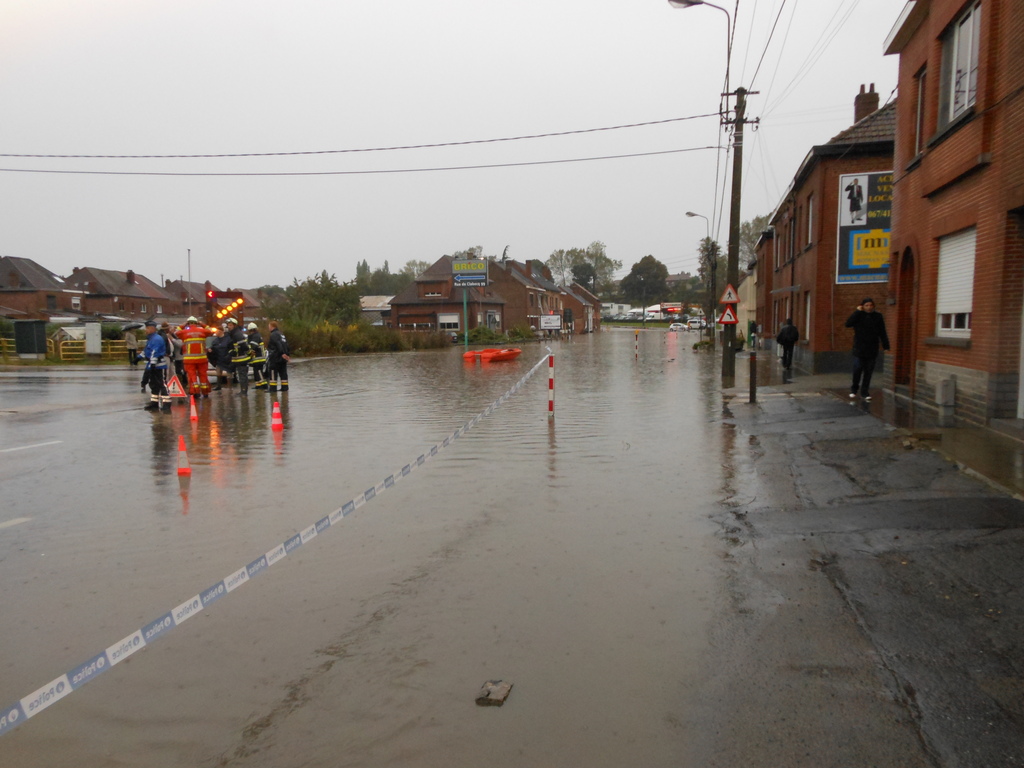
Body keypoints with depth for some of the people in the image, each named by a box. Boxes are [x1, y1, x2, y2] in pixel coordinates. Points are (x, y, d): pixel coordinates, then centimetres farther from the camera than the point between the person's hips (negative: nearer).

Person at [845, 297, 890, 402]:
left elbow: (882, 333, 6)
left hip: (872, 350, 2)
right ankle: (854, 389, 17)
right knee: (857, 370, -3)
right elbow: (848, 324, -18)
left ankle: (865, 392, 13)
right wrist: (857, 311, -16)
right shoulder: (859, 316, 0)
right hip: (859, 349, -2)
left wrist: (886, 347, 0)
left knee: (868, 371, 5)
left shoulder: (878, 317, 4)